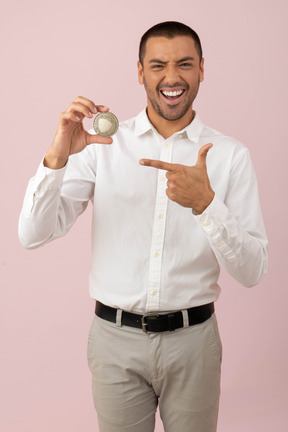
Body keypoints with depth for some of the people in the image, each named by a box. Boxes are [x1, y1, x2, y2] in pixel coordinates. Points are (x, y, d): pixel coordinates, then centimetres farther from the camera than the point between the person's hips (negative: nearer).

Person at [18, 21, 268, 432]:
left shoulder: (230, 154, -4)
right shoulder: (103, 143, -2)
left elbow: (252, 271, -8)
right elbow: (33, 234, -8)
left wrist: (205, 203, -24)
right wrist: (58, 157, -24)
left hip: (192, 339, 0)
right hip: (116, 337, 0)